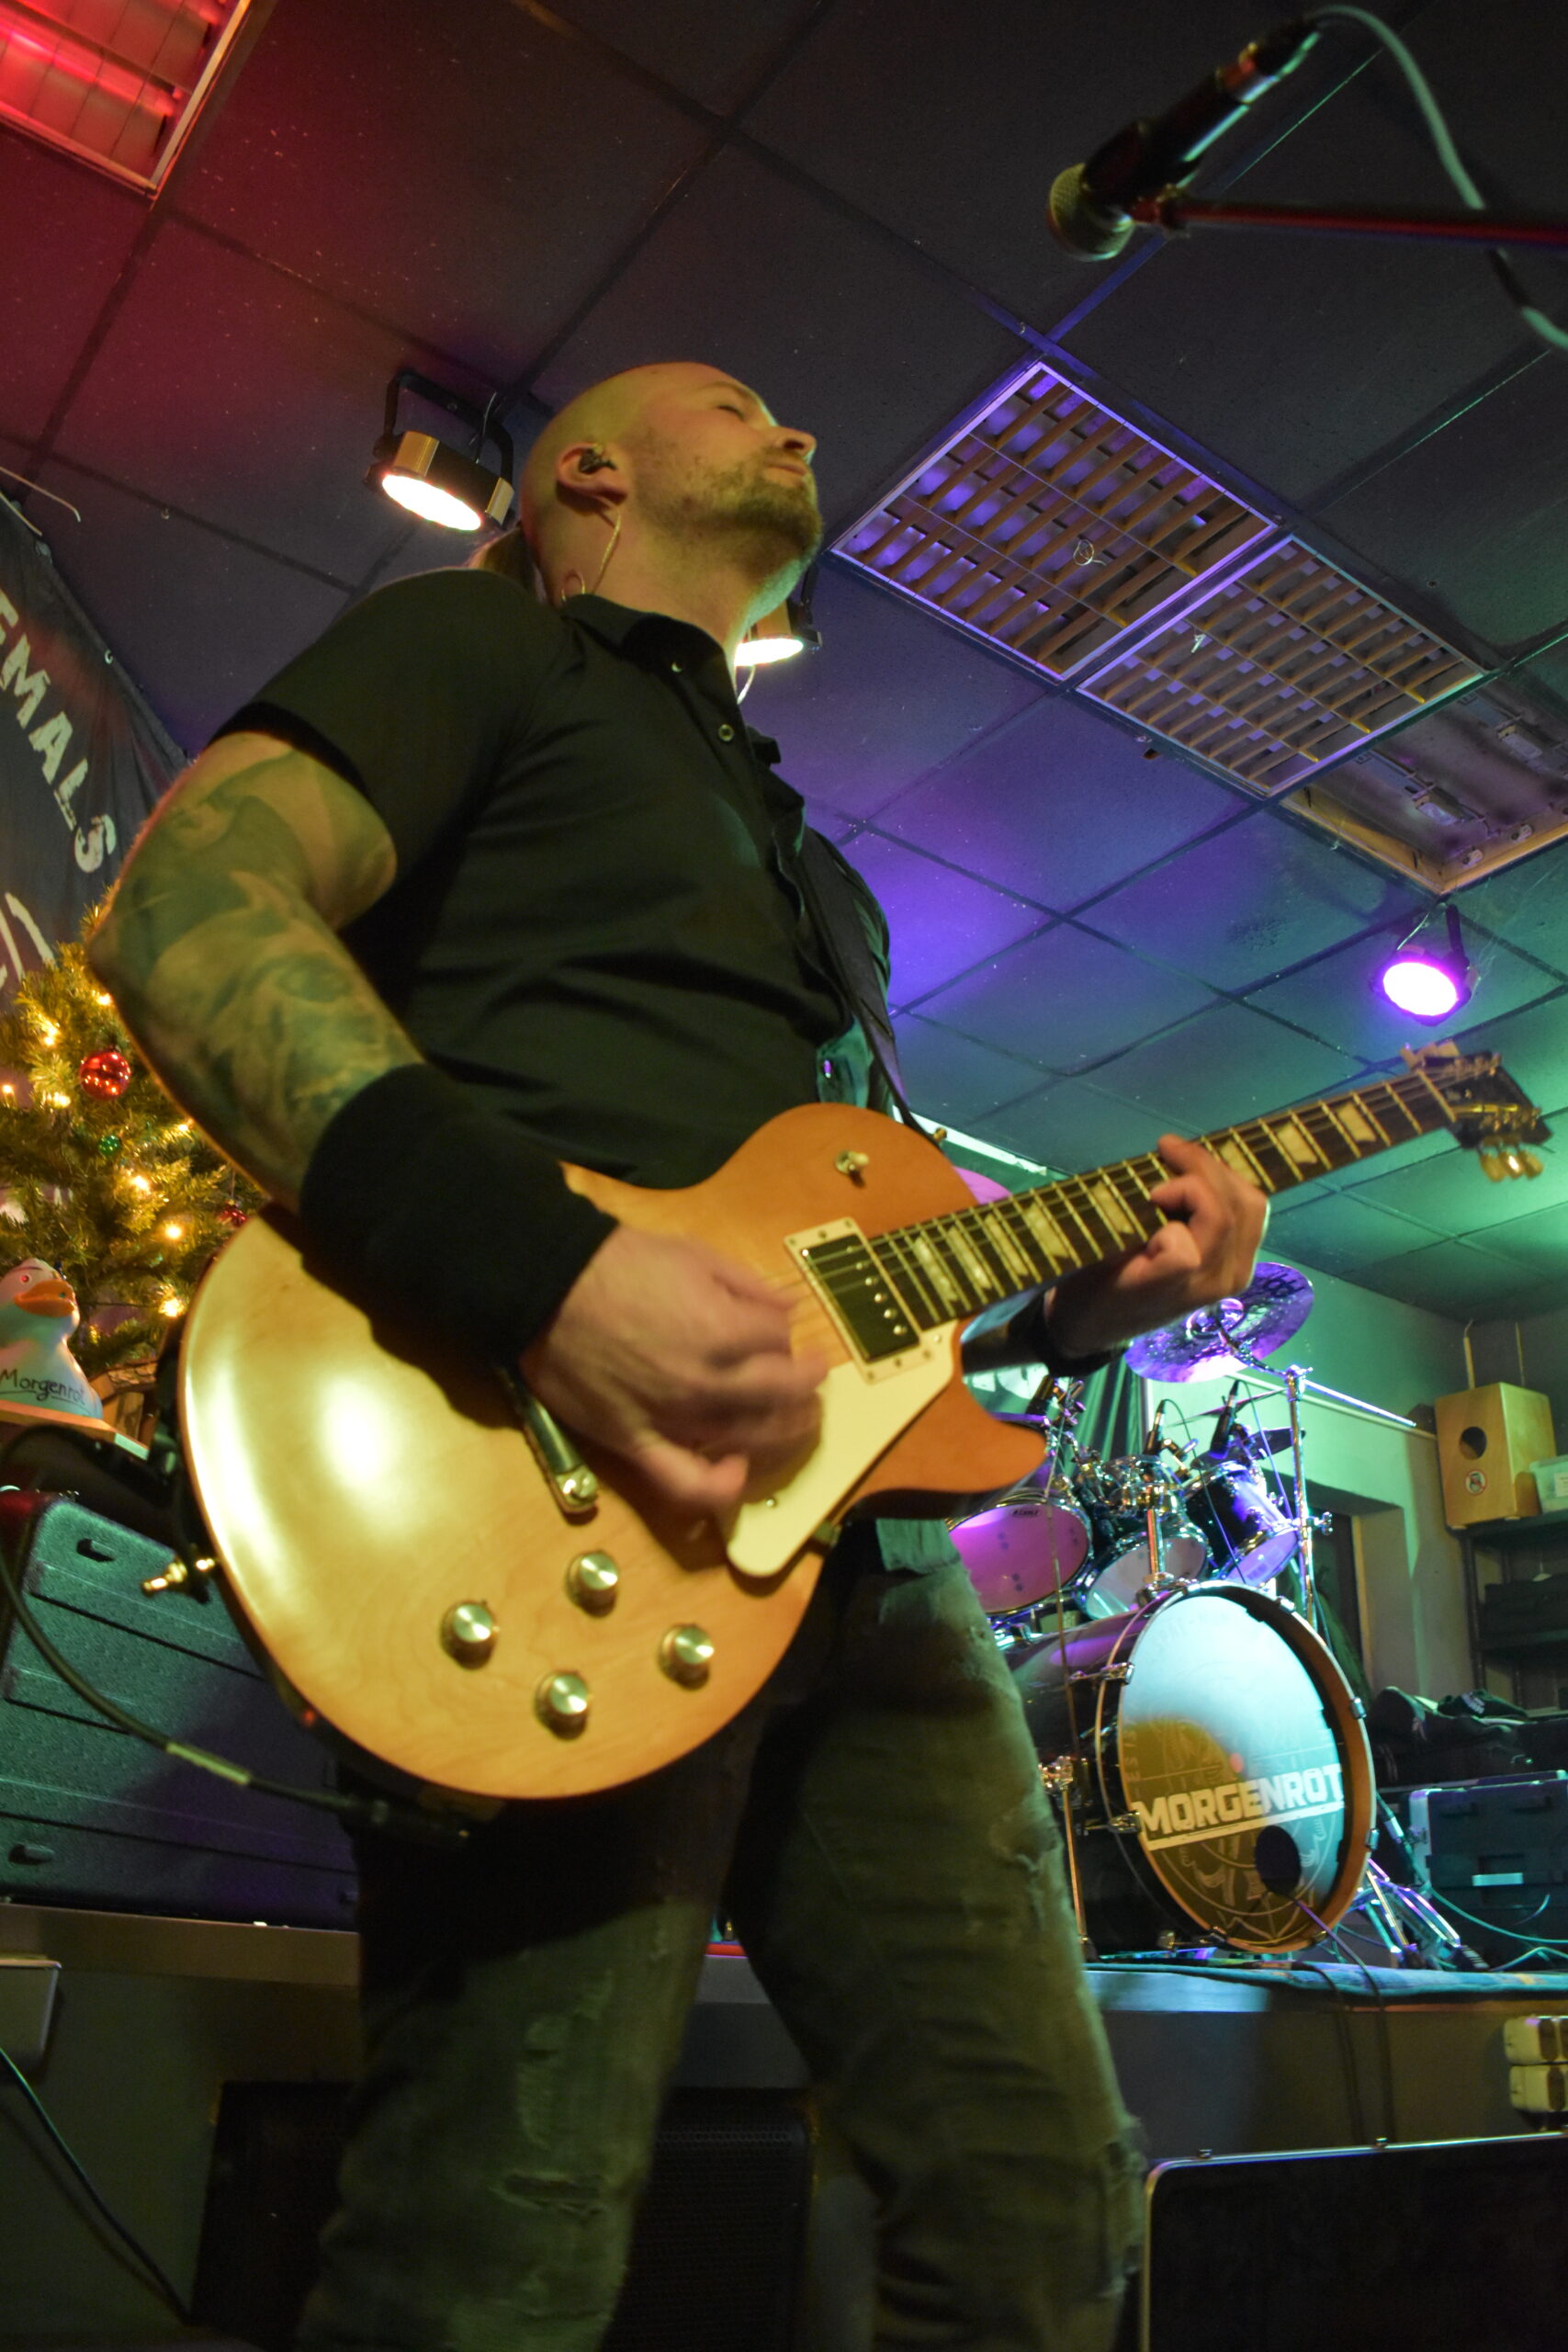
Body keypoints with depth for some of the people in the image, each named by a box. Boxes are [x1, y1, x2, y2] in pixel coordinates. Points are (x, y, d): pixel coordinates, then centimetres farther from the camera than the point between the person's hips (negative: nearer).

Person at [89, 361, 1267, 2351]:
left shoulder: (782, 836, 31)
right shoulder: (483, 640, 9)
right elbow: (185, 909, -10)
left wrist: (1076, 1302, 11)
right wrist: (543, 1268, -24)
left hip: (855, 1534, 8)